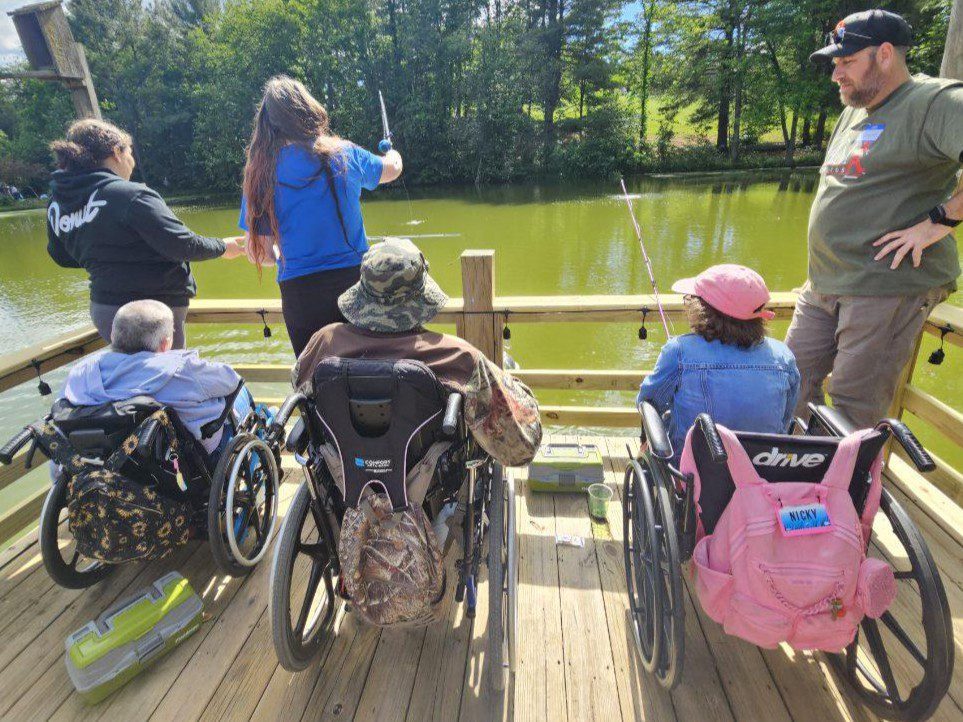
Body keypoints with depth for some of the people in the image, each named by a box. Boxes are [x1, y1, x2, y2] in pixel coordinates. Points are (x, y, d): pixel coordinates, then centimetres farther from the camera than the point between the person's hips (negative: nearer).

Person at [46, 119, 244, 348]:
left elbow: (62, 256, 17)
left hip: (103, 311, 8)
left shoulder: (56, 205, 6)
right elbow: (180, 244, -20)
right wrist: (222, 247, -4)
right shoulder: (130, 195, -18)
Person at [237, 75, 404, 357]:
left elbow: (257, 253, -1)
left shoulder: (259, 173, -2)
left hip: (298, 293, 0)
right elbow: (392, 169, 19)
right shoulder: (343, 154, -1)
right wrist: (392, 152, 43)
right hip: (353, 279, 0)